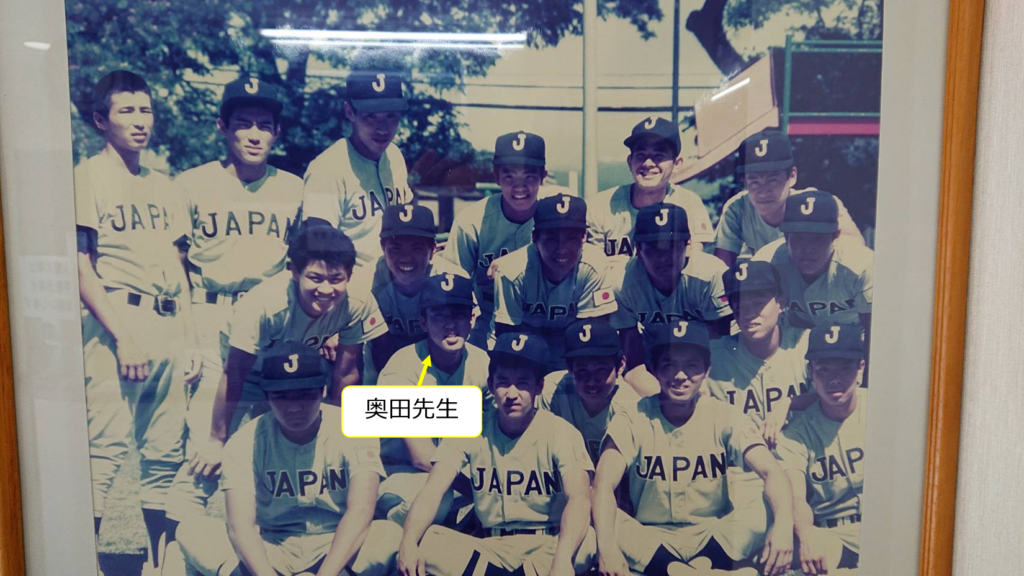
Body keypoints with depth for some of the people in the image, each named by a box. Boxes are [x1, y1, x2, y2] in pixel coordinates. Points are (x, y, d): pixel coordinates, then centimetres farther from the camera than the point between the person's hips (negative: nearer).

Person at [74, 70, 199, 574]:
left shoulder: (162, 185, 18)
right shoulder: (88, 177, 0)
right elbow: (81, 268, -7)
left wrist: (190, 342, 13)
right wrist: (122, 336, -15)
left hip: (168, 329, 6)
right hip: (116, 324, -6)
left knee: (165, 452, 8)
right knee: (107, 447, -10)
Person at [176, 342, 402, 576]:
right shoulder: (246, 441, -8)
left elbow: (360, 512, -22)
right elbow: (240, 524, -20)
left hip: (339, 549, -1)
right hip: (272, 552, 2)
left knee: (393, 533, -33)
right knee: (192, 531, -23)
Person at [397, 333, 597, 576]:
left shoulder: (560, 433, -7)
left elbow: (578, 499, -22)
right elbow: (432, 492, -10)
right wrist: (408, 544, -31)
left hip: (549, 546, -3)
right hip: (491, 547, 3)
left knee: (588, 542, -36)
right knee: (422, 543, -25)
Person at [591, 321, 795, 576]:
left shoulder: (723, 418, -6)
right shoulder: (634, 420, -9)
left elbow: (772, 472, -20)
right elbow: (603, 484, -21)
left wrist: (783, 525, -41)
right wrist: (607, 546, -40)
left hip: (714, 536, 0)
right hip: (651, 538, 0)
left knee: (761, 521, -28)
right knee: (602, 524, -29)